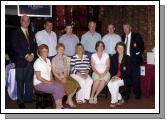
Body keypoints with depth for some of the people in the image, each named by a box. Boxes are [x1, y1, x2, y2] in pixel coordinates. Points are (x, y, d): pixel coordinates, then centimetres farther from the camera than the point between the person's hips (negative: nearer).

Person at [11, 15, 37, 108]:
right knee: (20, 82, 0)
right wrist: (26, 55, -14)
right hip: (21, 61, -4)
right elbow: (15, 47, -8)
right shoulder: (16, 33, 1)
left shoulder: (32, 33, 18)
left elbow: (35, 45, 14)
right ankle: (20, 101, 9)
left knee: (29, 81, 8)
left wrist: (32, 54, -5)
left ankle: (28, 97, 20)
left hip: (31, 61, 4)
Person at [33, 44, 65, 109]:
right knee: (56, 88, -24)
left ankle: (60, 105, -14)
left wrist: (51, 80, -1)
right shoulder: (38, 62, -13)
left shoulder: (48, 60, 12)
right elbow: (38, 77, -16)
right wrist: (48, 82, -16)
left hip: (48, 82, 8)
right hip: (39, 84, -7)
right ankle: (58, 107, -9)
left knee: (61, 86, -15)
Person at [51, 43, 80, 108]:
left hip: (65, 75, 5)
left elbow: (65, 69, 9)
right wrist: (61, 79, -18)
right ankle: (69, 100, -6)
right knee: (70, 84, -26)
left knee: (76, 84, -19)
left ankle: (69, 100, -8)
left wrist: (65, 77, -10)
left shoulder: (64, 58, 15)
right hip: (58, 76, -5)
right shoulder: (54, 59, -1)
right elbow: (54, 71, -6)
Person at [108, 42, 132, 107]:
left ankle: (114, 101, -14)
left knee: (115, 84, -30)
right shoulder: (114, 57, 7)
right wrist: (113, 76, -9)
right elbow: (112, 68, 11)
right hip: (115, 77, 4)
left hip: (125, 78, -4)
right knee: (109, 84, -25)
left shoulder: (127, 58, -6)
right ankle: (119, 99, -6)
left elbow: (128, 71, -10)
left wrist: (120, 77, -20)